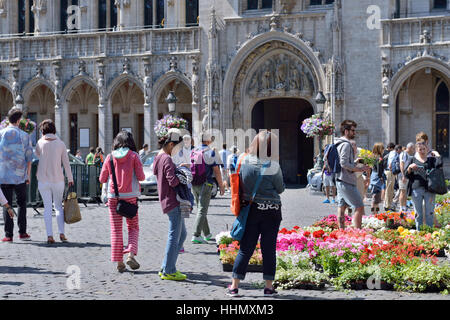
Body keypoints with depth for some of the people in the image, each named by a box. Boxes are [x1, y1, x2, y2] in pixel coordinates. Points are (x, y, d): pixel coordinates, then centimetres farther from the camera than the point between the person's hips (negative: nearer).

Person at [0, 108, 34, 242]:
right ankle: (22, 232, 10)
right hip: (20, 176, 0)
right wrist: (28, 176, 11)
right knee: (22, 203, 14)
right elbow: (29, 158, 1)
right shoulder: (24, 136, -1)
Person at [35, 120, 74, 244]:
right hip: (58, 179, 1)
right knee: (58, 206, 12)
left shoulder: (40, 143, -3)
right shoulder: (60, 144, -1)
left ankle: (50, 235, -5)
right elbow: (66, 163, 1)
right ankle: (61, 233, 1)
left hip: (43, 180, -1)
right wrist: (70, 179, 8)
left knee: (47, 207, 3)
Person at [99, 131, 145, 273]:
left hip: (113, 197, 1)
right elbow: (141, 177, -9)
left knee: (116, 229, 7)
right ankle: (131, 254, -11)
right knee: (133, 227, 11)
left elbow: (102, 179, 4)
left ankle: (119, 261, 5)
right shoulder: (133, 156, -4)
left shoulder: (110, 157, 1)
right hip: (130, 196, -1)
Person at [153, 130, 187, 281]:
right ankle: (168, 271, 2)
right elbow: (172, 181, -26)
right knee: (174, 236, -4)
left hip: (167, 200, 10)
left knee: (182, 234, 17)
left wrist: (178, 169, 7)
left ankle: (166, 268, 20)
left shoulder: (158, 158, 14)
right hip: (172, 202, -10)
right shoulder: (167, 159, -17)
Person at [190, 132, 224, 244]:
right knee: (202, 210, -7)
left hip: (194, 184, 6)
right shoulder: (211, 153, -9)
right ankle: (196, 236, -16)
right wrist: (221, 186, -4)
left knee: (200, 209, 17)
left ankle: (207, 234, 26)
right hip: (205, 184, -6)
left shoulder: (193, 152, 9)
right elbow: (216, 171, -11)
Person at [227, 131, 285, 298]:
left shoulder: (244, 162, -5)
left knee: (245, 248, 9)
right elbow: (280, 189, -2)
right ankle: (269, 287, 11)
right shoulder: (273, 166, -14)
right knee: (269, 248, 7)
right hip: (271, 212, -3)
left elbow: (240, 186, 3)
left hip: (250, 209, 3)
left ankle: (234, 286, 8)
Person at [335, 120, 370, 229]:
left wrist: (356, 162, 15)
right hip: (347, 182, -11)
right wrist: (359, 169, -16)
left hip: (340, 181, 11)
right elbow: (344, 163, -22)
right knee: (359, 207, -9)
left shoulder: (340, 144, 17)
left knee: (342, 207, 11)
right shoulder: (346, 144, -14)